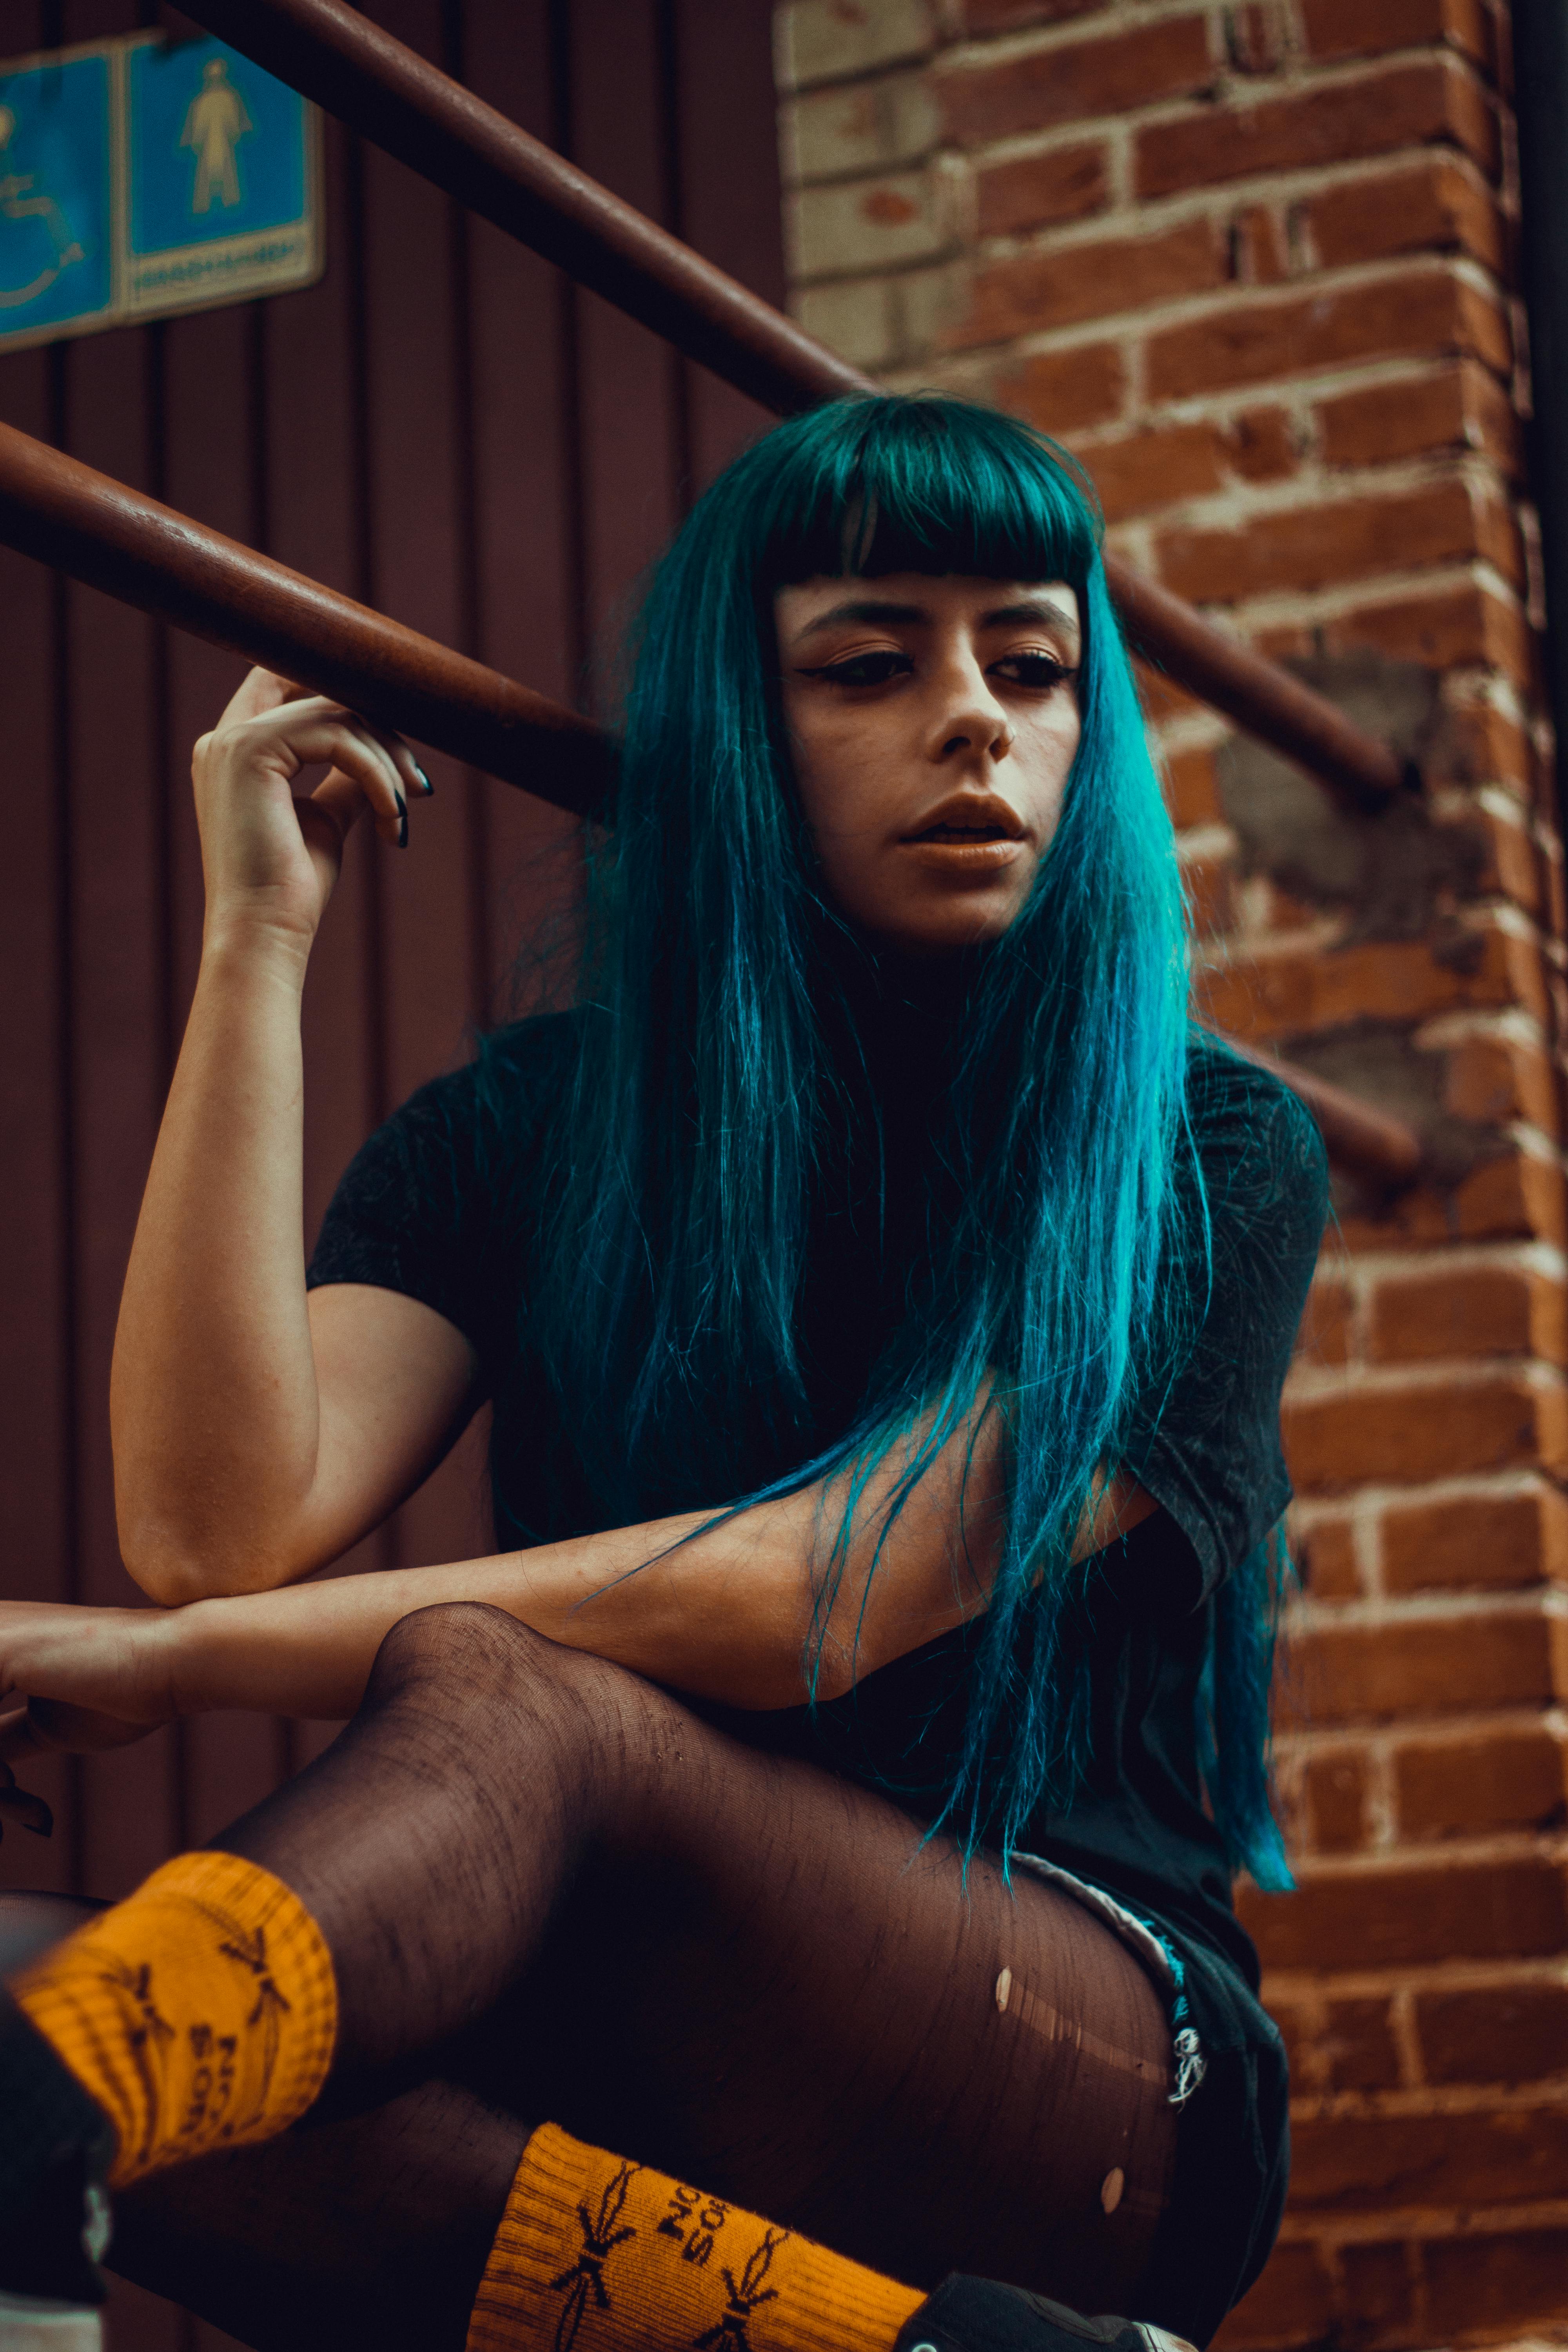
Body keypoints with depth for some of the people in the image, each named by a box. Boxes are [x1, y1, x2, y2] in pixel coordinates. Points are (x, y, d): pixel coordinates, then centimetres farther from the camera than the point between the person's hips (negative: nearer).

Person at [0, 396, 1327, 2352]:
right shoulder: (532, 1135, 12)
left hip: (1097, 2096, -3)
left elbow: (818, 1599, -14)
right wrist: (259, 933, -6)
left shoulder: (1205, 1160, 2)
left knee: (498, 1693, -34)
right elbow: (224, 1520, -7)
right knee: (187, 2056, -32)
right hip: (615, 2100, 3)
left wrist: (186, 1662, -16)